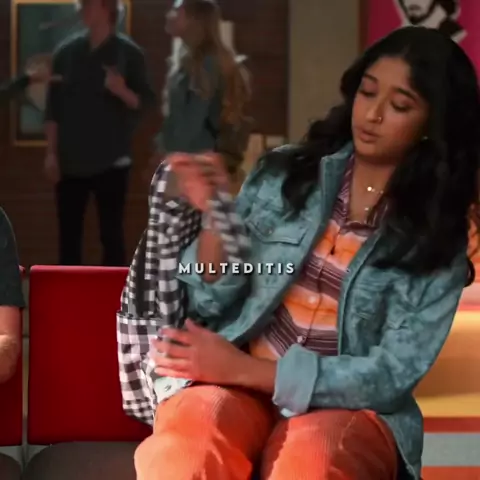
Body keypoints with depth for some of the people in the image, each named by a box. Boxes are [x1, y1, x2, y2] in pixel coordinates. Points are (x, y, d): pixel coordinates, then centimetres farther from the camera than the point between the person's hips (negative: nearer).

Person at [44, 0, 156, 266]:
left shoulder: (128, 52, -2)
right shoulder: (66, 51, 4)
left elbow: (145, 102, -2)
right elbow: (53, 107, 6)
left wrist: (121, 90, -23)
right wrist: (51, 152, 1)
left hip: (111, 161, -2)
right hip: (70, 161, 3)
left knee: (111, 234, 1)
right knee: (68, 235, 6)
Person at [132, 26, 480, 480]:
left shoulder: (438, 238, 2)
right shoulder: (284, 174, 6)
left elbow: (392, 374, -5)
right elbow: (214, 306, 8)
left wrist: (244, 369, -15)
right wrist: (215, 218, -13)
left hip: (349, 404, -1)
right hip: (234, 381, 1)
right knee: (189, 440, -35)